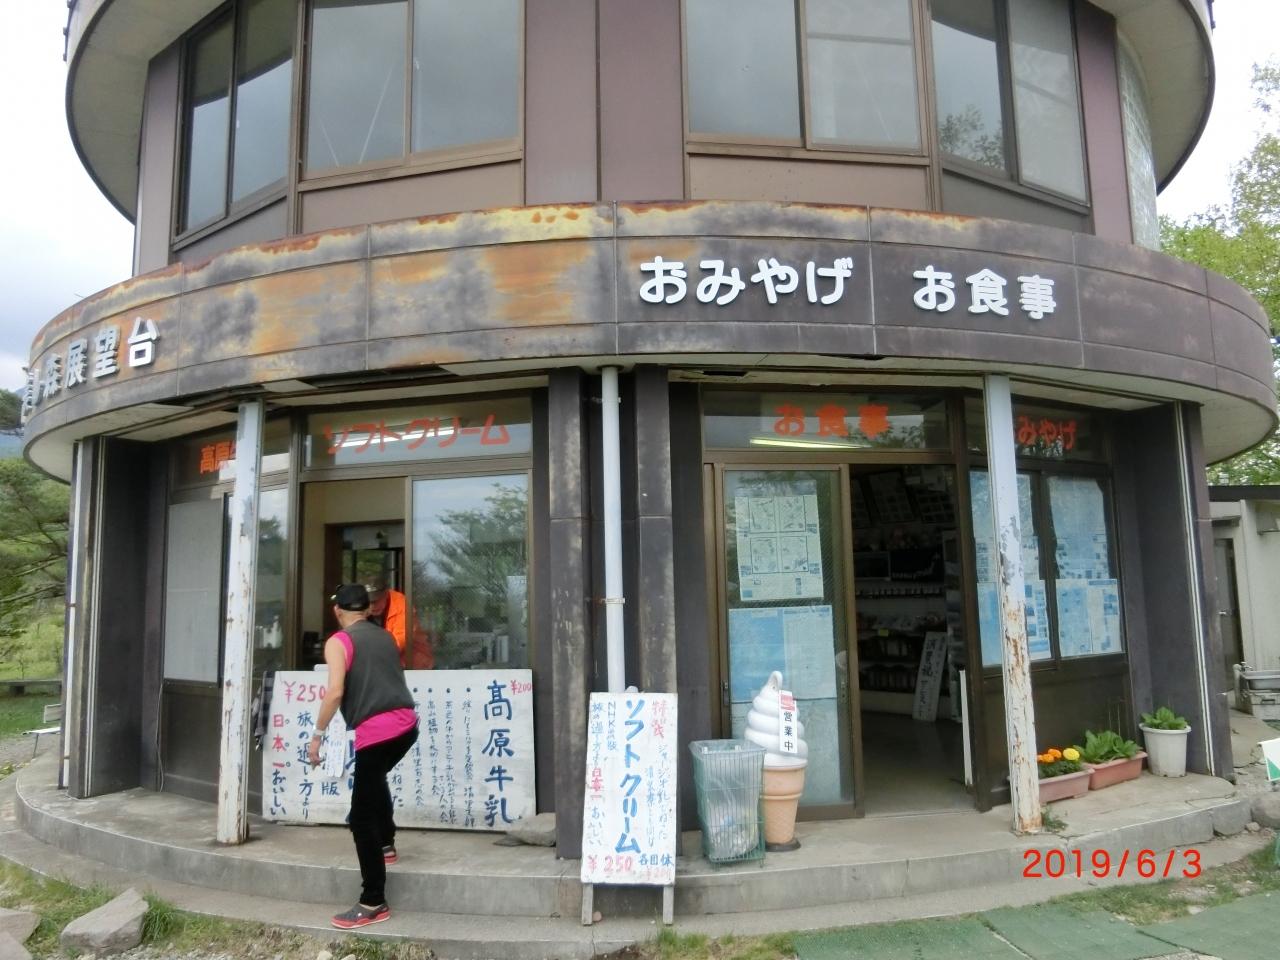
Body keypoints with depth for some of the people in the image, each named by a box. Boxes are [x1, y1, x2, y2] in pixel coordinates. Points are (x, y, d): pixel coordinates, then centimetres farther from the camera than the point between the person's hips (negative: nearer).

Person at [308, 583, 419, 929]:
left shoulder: (338, 642, -1)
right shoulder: (385, 636, 18)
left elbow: (335, 691, -12)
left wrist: (317, 734, -5)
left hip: (376, 731, -8)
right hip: (407, 723, 8)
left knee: (361, 819, 1)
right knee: (375, 777, 36)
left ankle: (374, 903, 3)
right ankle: (386, 844, 44)